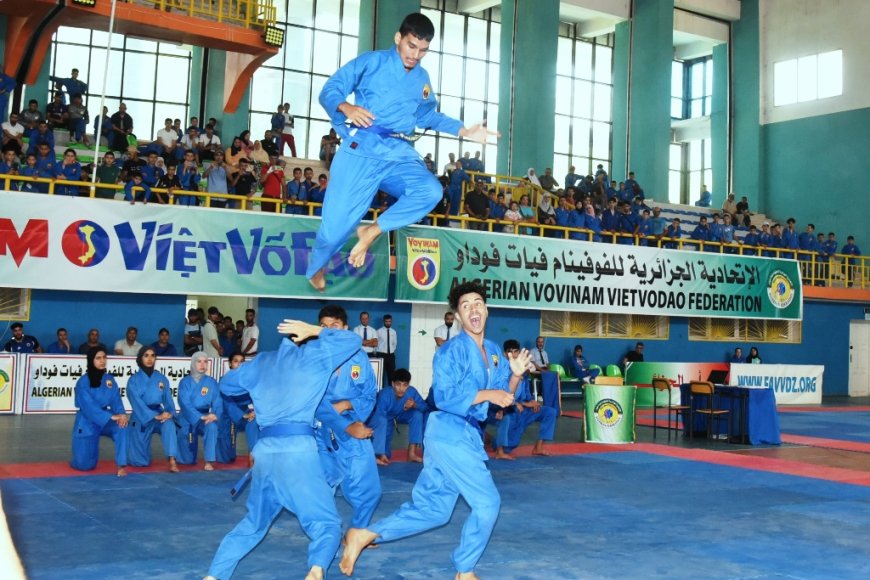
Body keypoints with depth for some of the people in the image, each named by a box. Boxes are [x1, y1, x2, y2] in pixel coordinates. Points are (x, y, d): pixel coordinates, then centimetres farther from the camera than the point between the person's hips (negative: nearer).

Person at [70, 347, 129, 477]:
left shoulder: (110, 380, 1)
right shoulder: (83, 382, -14)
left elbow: (116, 400, -6)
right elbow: (89, 406, -24)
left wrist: (121, 414, -28)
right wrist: (111, 416, -33)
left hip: (106, 420, 3)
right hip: (86, 423, -3)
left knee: (122, 428, -30)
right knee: (85, 465, -4)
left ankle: (121, 465, -22)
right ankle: (84, 451, 33)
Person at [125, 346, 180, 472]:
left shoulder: (162, 378, 3)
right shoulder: (134, 380, -6)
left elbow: (168, 399, -2)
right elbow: (137, 403, -16)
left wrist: (169, 412, -24)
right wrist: (155, 416, -28)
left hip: (159, 414, 2)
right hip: (141, 417, -2)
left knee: (169, 424, -36)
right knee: (140, 462, -3)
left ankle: (172, 461, -41)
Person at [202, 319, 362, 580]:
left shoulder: (261, 361, 19)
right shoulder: (311, 355, 4)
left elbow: (226, 384, 33)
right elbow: (353, 340, 9)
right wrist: (314, 331, 12)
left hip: (264, 450, 5)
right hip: (297, 449, -5)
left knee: (253, 523, 23)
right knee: (326, 524, 0)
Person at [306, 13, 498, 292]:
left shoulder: (422, 78, 18)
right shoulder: (371, 62, 2)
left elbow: (428, 115, 31)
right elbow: (329, 91, -2)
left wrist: (464, 131, 21)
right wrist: (347, 107, -24)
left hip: (399, 154, 5)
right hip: (361, 150, -4)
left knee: (431, 191, -25)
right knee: (337, 222, -10)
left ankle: (372, 232, -9)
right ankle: (315, 271, 21)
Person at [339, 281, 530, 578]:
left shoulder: (494, 351, 12)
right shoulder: (452, 351, -12)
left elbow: (504, 394, 14)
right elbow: (444, 397, -20)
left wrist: (516, 375, -4)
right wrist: (487, 394, -19)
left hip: (463, 436, 9)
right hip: (451, 434, -9)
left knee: (431, 509, 13)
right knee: (487, 503, -4)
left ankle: (364, 535, 18)